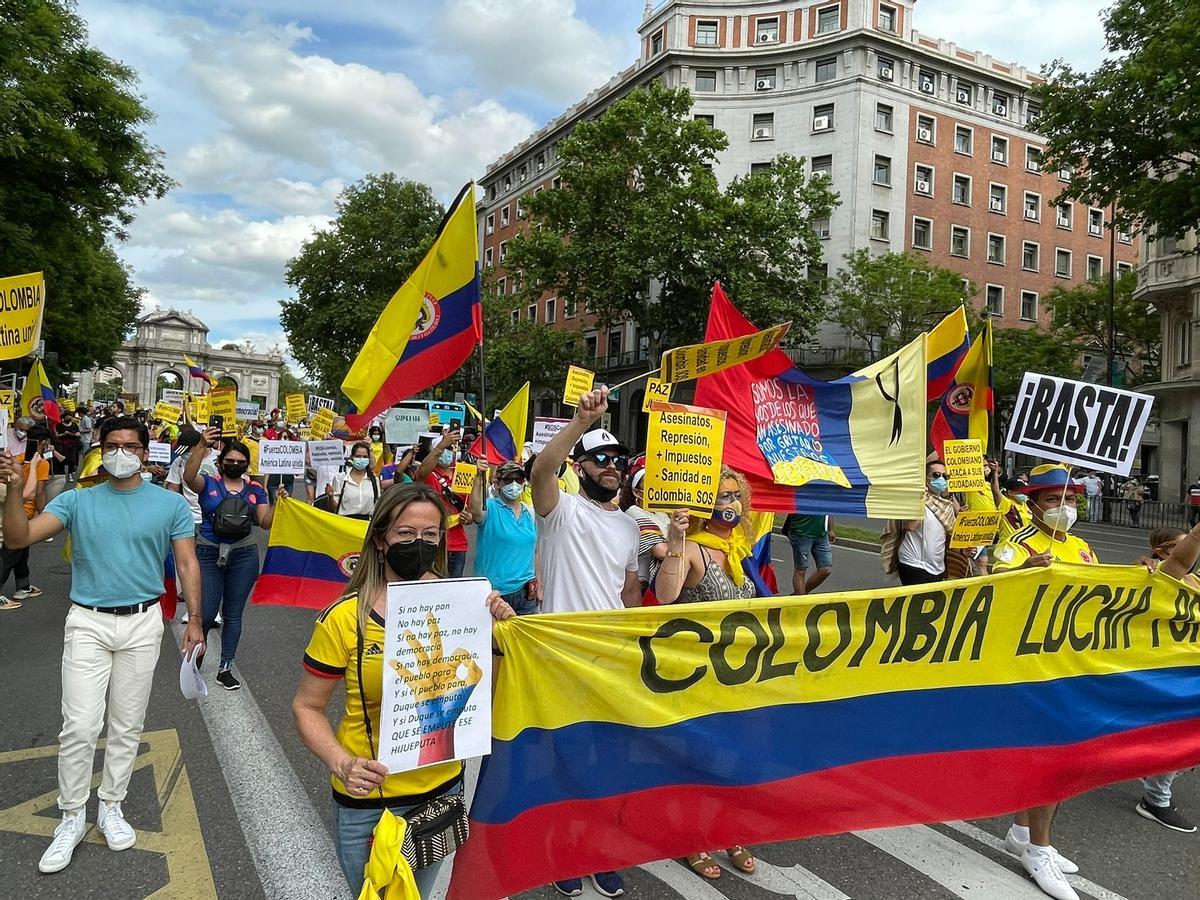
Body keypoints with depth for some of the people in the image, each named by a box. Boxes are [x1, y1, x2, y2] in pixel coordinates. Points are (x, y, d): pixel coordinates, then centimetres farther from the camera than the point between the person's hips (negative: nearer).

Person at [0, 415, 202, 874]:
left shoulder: (171, 504, -1)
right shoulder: (77, 501, 0)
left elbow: (187, 564, 1)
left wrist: (194, 621, -5)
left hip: (142, 624, 0)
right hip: (87, 623, 0)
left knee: (127, 726, 11)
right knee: (79, 726, -1)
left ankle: (111, 807, 29)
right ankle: (72, 818, 18)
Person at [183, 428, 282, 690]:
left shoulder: (255, 489, 6)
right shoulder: (208, 483, 0)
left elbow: (266, 522, 2)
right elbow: (188, 476, -23)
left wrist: (278, 503, -15)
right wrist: (202, 446, -34)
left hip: (243, 556, 2)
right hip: (209, 553, -2)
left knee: (233, 614, 9)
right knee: (206, 613, -1)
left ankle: (225, 669, 20)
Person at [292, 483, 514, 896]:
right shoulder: (344, 618, -16)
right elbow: (307, 707, -7)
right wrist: (343, 763, -24)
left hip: (444, 789, 3)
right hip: (368, 803, -3)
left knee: (419, 893, 25)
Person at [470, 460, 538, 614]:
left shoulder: (530, 514, 8)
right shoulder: (490, 508, -6)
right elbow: (475, 510, -30)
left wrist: (538, 588, 14)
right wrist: (479, 477, -40)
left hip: (525, 591, 5)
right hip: (495, 591, -5)